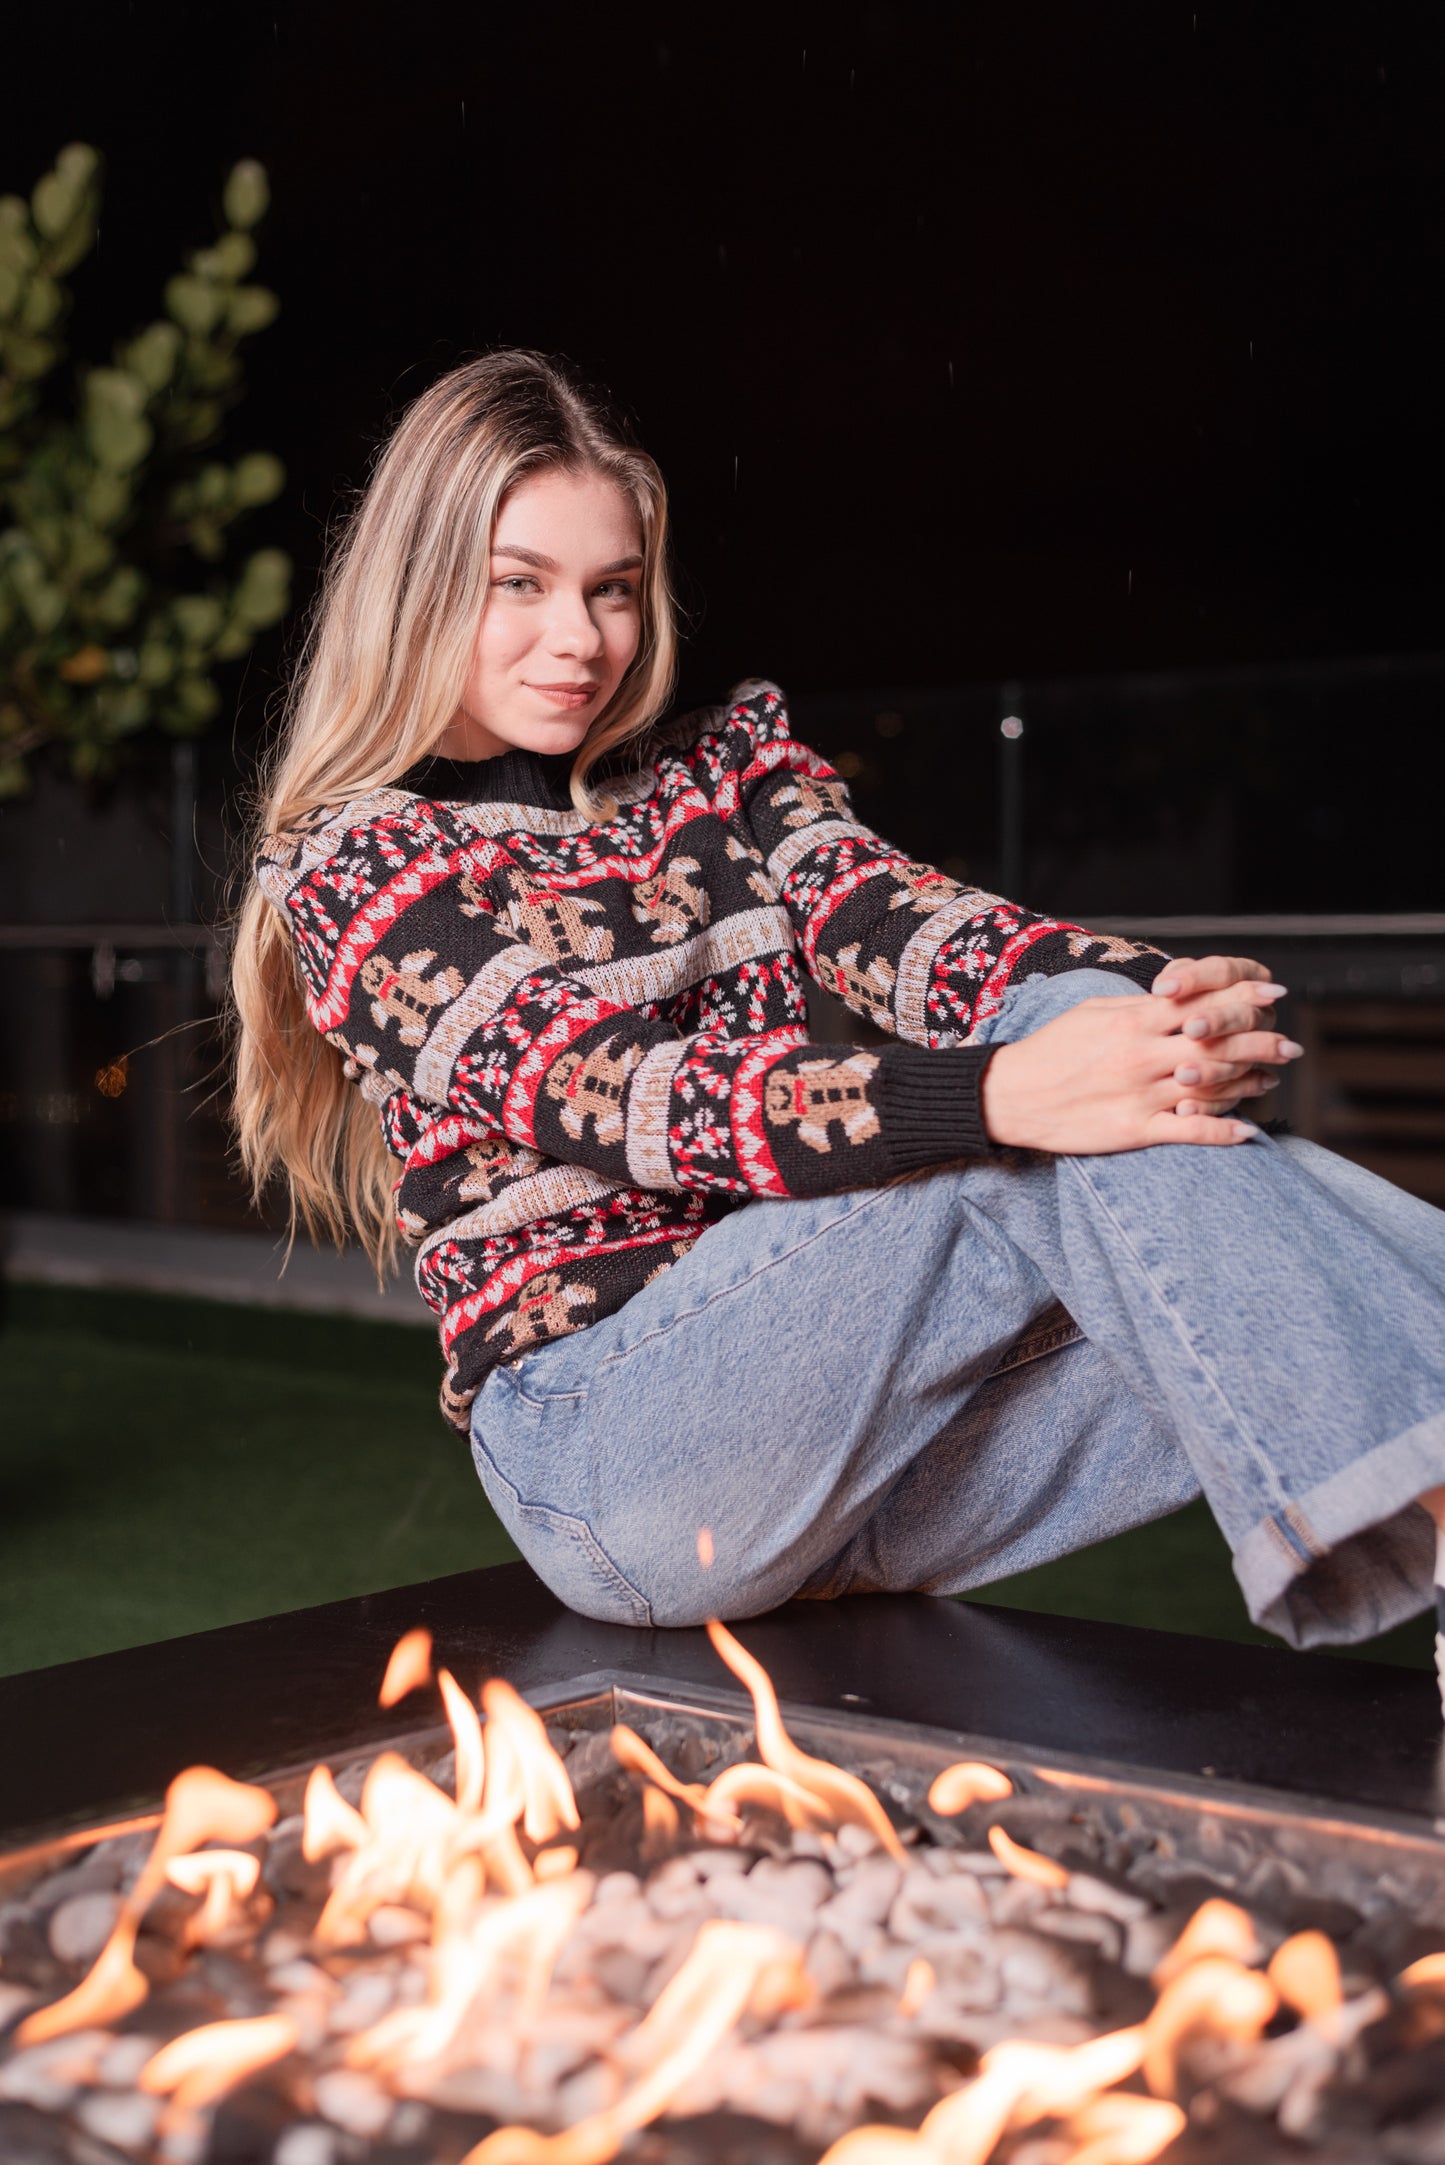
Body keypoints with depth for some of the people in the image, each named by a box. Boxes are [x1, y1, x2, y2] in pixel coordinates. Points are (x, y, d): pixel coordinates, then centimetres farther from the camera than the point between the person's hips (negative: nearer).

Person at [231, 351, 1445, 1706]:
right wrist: (998, 1097, -33)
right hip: (612, 1457, -5)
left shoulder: (724, 765, 18)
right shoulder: (349, 861, 0)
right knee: (1070, 1157, -27)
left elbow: (901, 923, -2)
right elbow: (605, 1087, -17)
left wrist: (1152, 995, -26)